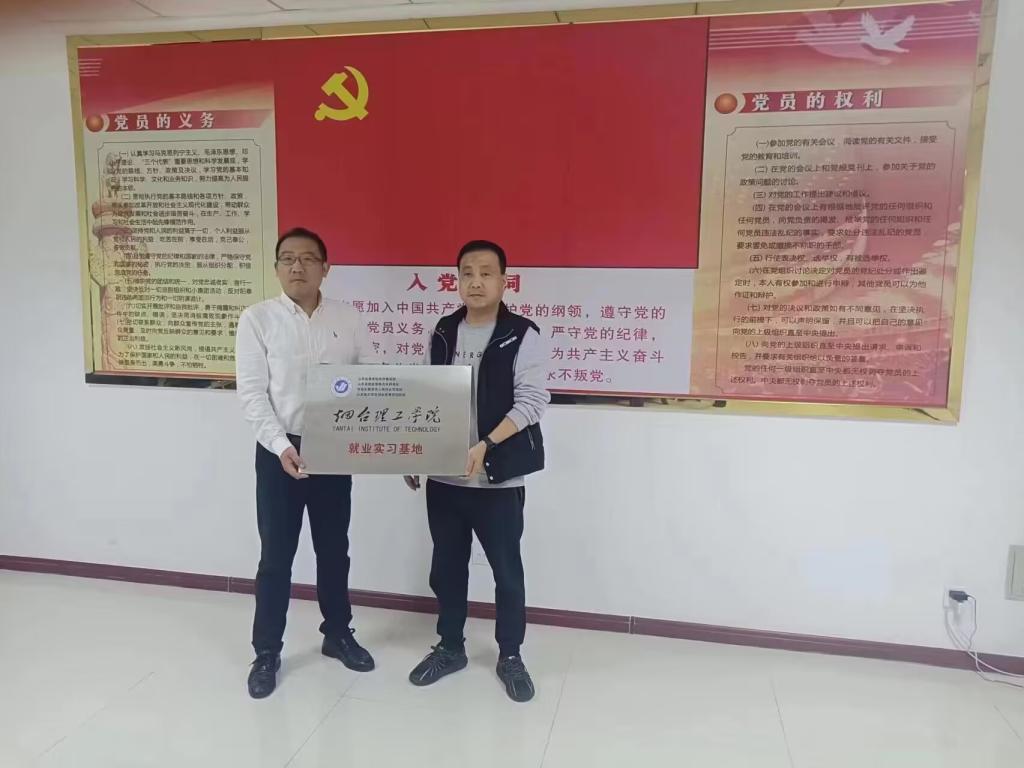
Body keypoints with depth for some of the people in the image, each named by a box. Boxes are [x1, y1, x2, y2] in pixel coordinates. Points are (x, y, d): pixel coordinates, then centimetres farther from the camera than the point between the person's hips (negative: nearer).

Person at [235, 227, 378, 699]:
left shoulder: (348, 319, 2)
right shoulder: (257, 320, -5)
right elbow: (252, 393, -9)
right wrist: (282, 446, -20)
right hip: (279, 451, -2)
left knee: (334, 549, 16)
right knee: (276, 556, 6)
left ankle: (337, 634, 35)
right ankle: (267, 652, 24)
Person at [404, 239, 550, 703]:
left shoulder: (521, 336, -8)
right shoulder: (443, 333, 7)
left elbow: (532, 401, -15)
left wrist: (485, 446, -26)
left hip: (498, 478, -4)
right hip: (443, 476, 5)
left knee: (507, 570, 9)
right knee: (446, 567, 16)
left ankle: (510, 656, 28)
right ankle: (450, 648, 35)